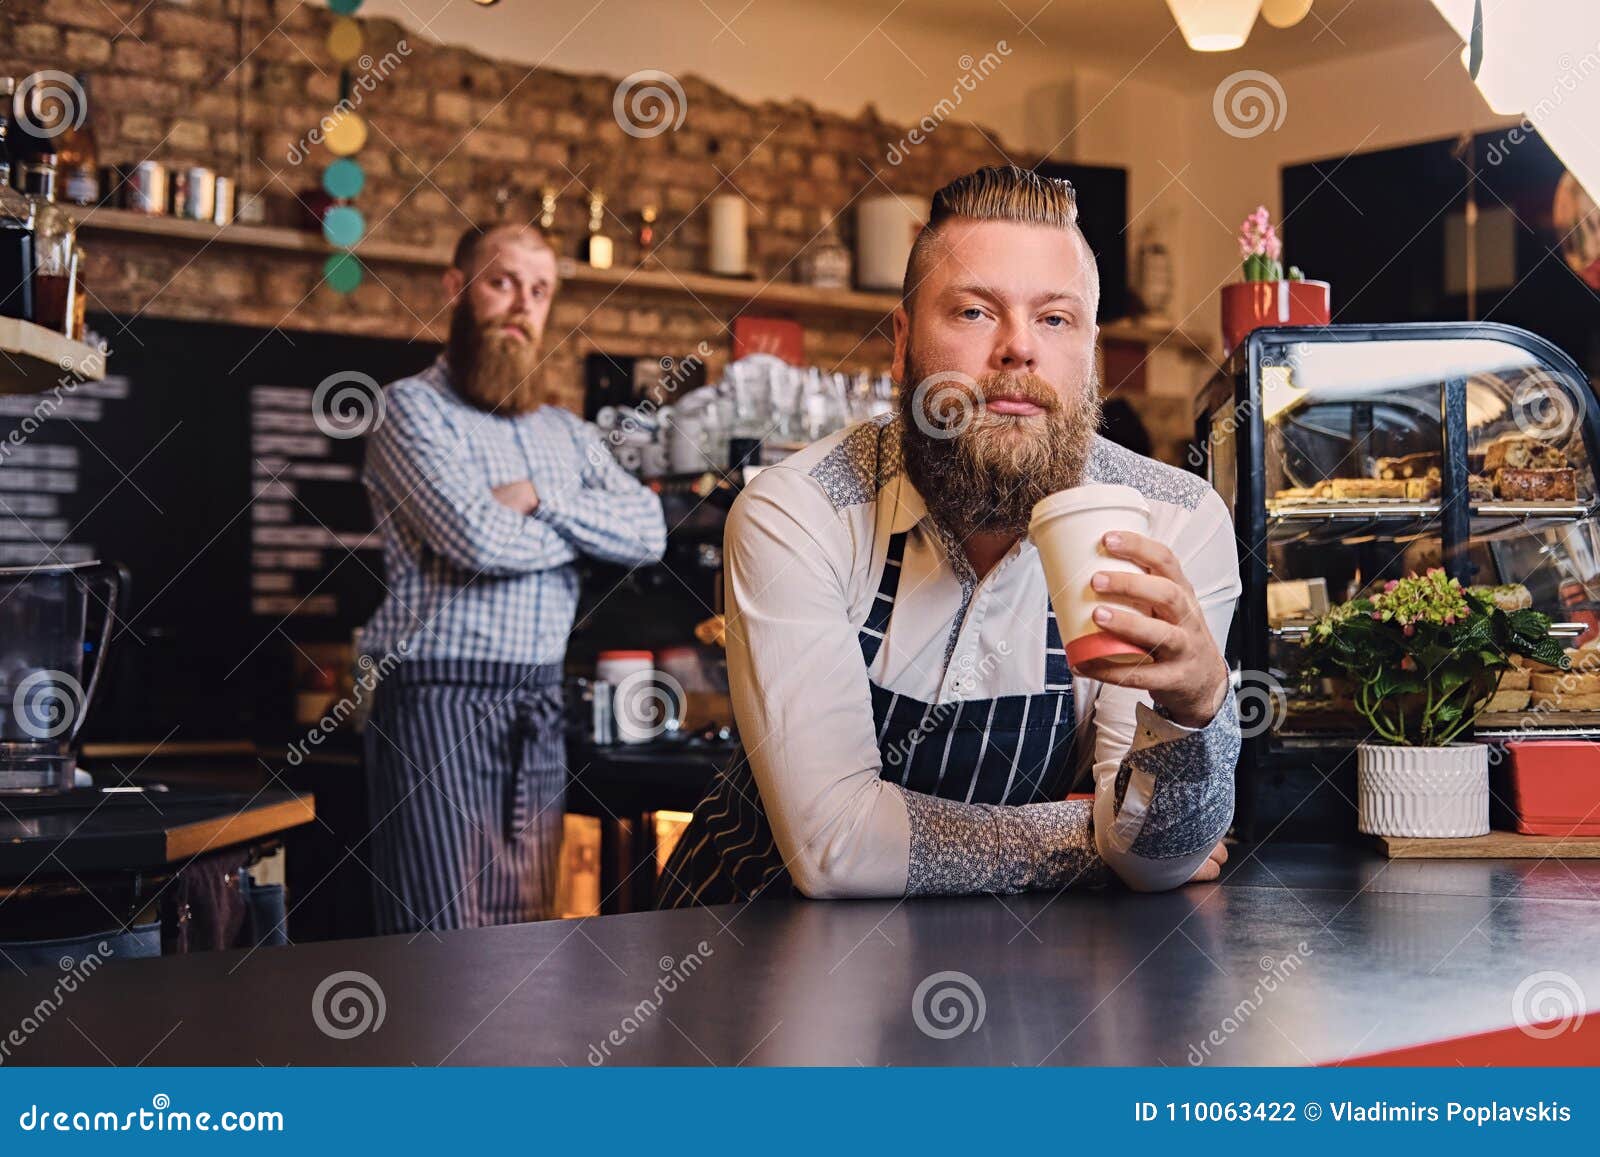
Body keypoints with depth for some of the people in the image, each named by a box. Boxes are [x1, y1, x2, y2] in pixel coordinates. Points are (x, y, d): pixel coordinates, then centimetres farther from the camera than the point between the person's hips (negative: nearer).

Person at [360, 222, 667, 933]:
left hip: (539, 712, 6)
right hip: (438, 705, -6)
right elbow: (475, 537, -17)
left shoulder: (566, 434, 19)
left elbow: (648, 532, 5)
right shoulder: (412, 408, -2)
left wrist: (541, 498, -10)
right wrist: (586, 528, 0)